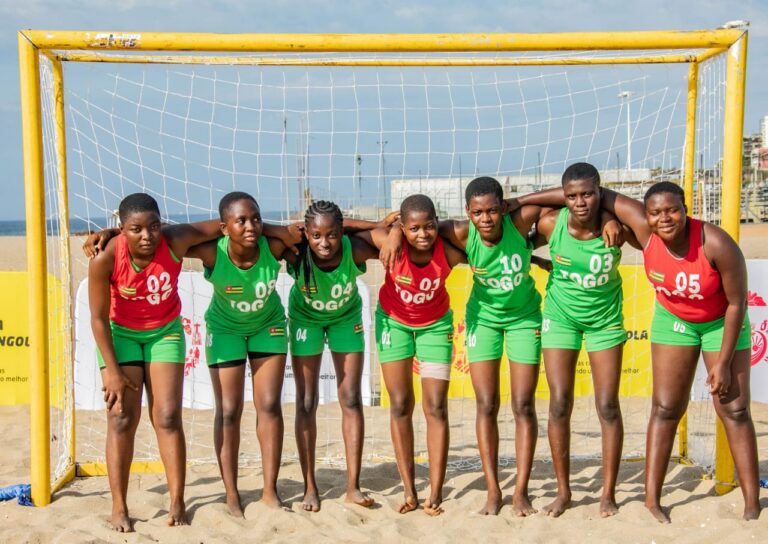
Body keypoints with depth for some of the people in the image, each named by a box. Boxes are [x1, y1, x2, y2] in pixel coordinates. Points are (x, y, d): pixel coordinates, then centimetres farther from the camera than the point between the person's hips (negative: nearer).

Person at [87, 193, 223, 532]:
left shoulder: (175, 242, -27)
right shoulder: (106, 259, -29)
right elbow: (99, 318, -18)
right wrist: (112, 371, -17)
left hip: (165, 331, 1)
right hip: (119, 334, -1)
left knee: (168, 417, -4)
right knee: (121, 418, -5)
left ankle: (177, 503, 4)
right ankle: (118, 508, 4)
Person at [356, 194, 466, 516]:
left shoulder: (449, 253, -28)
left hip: (435, 324, 0)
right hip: (393, 321, 0)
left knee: (436, 408, -4)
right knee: (400, 405, 1)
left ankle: (436, 494, 2)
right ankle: (409, 491, 9)